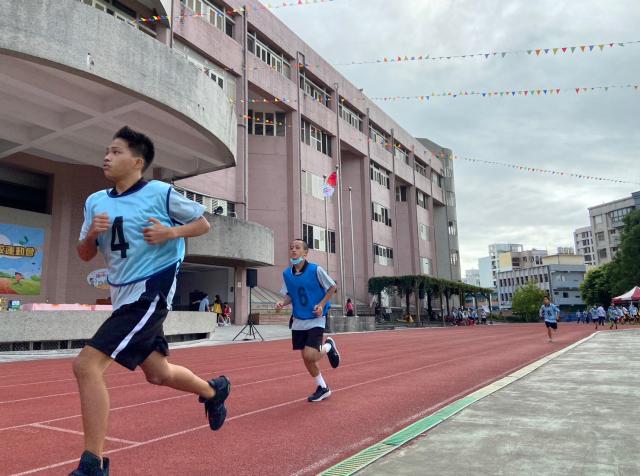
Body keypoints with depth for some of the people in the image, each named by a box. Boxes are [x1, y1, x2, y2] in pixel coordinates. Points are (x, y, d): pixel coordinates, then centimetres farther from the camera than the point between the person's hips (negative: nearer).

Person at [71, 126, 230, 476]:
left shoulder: (160, 193, -8)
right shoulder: (95, 201, 9)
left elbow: (202, 224, 0)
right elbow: (84, 255, 13)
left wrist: (170, 232, -17)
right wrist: (92, 233, -8)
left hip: (150, 292, -8)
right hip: (123, 296, 8)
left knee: (86, 365, -17)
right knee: (158, 373, 19)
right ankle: (214, 390, 46)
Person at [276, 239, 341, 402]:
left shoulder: (316, 270, -14)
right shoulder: (287, 273, -1)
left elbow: (332, 287, -4)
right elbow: (289, 295, 10)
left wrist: (322, 304, -15)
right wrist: (283, 303, -11)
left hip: (316, 319, -5)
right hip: (298, 321, 5)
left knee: (310, 356, -17)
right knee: (305, 358, 9)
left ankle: (328, 346, 17)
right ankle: (322, 388, 30)